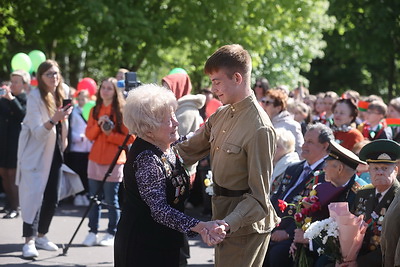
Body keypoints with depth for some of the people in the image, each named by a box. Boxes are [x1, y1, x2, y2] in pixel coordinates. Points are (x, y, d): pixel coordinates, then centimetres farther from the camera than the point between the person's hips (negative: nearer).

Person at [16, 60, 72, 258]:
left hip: (54, 152, 7)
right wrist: (53, 120, -38)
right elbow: (37, 131, -22)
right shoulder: (35, 97, -16)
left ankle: (41, 236, 20)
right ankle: (29, 241, -15)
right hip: (35, 153, -7)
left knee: (52, 197, 8)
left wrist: (63, 140, 16)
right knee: (34, 194, -14)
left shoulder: (61, 94, 5)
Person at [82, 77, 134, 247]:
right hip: (95, 160, 5)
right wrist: (98, 125, -9)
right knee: (94, 198, 5)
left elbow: (130, 138, -6)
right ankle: (93, 232, 11)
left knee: (111, 200, -3)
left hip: (113, 161, -5)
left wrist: (110, 134, -15)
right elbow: (89, 135, 8)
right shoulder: (95, 110, 13)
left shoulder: (121, 111, -2)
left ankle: (112, 234, 6)